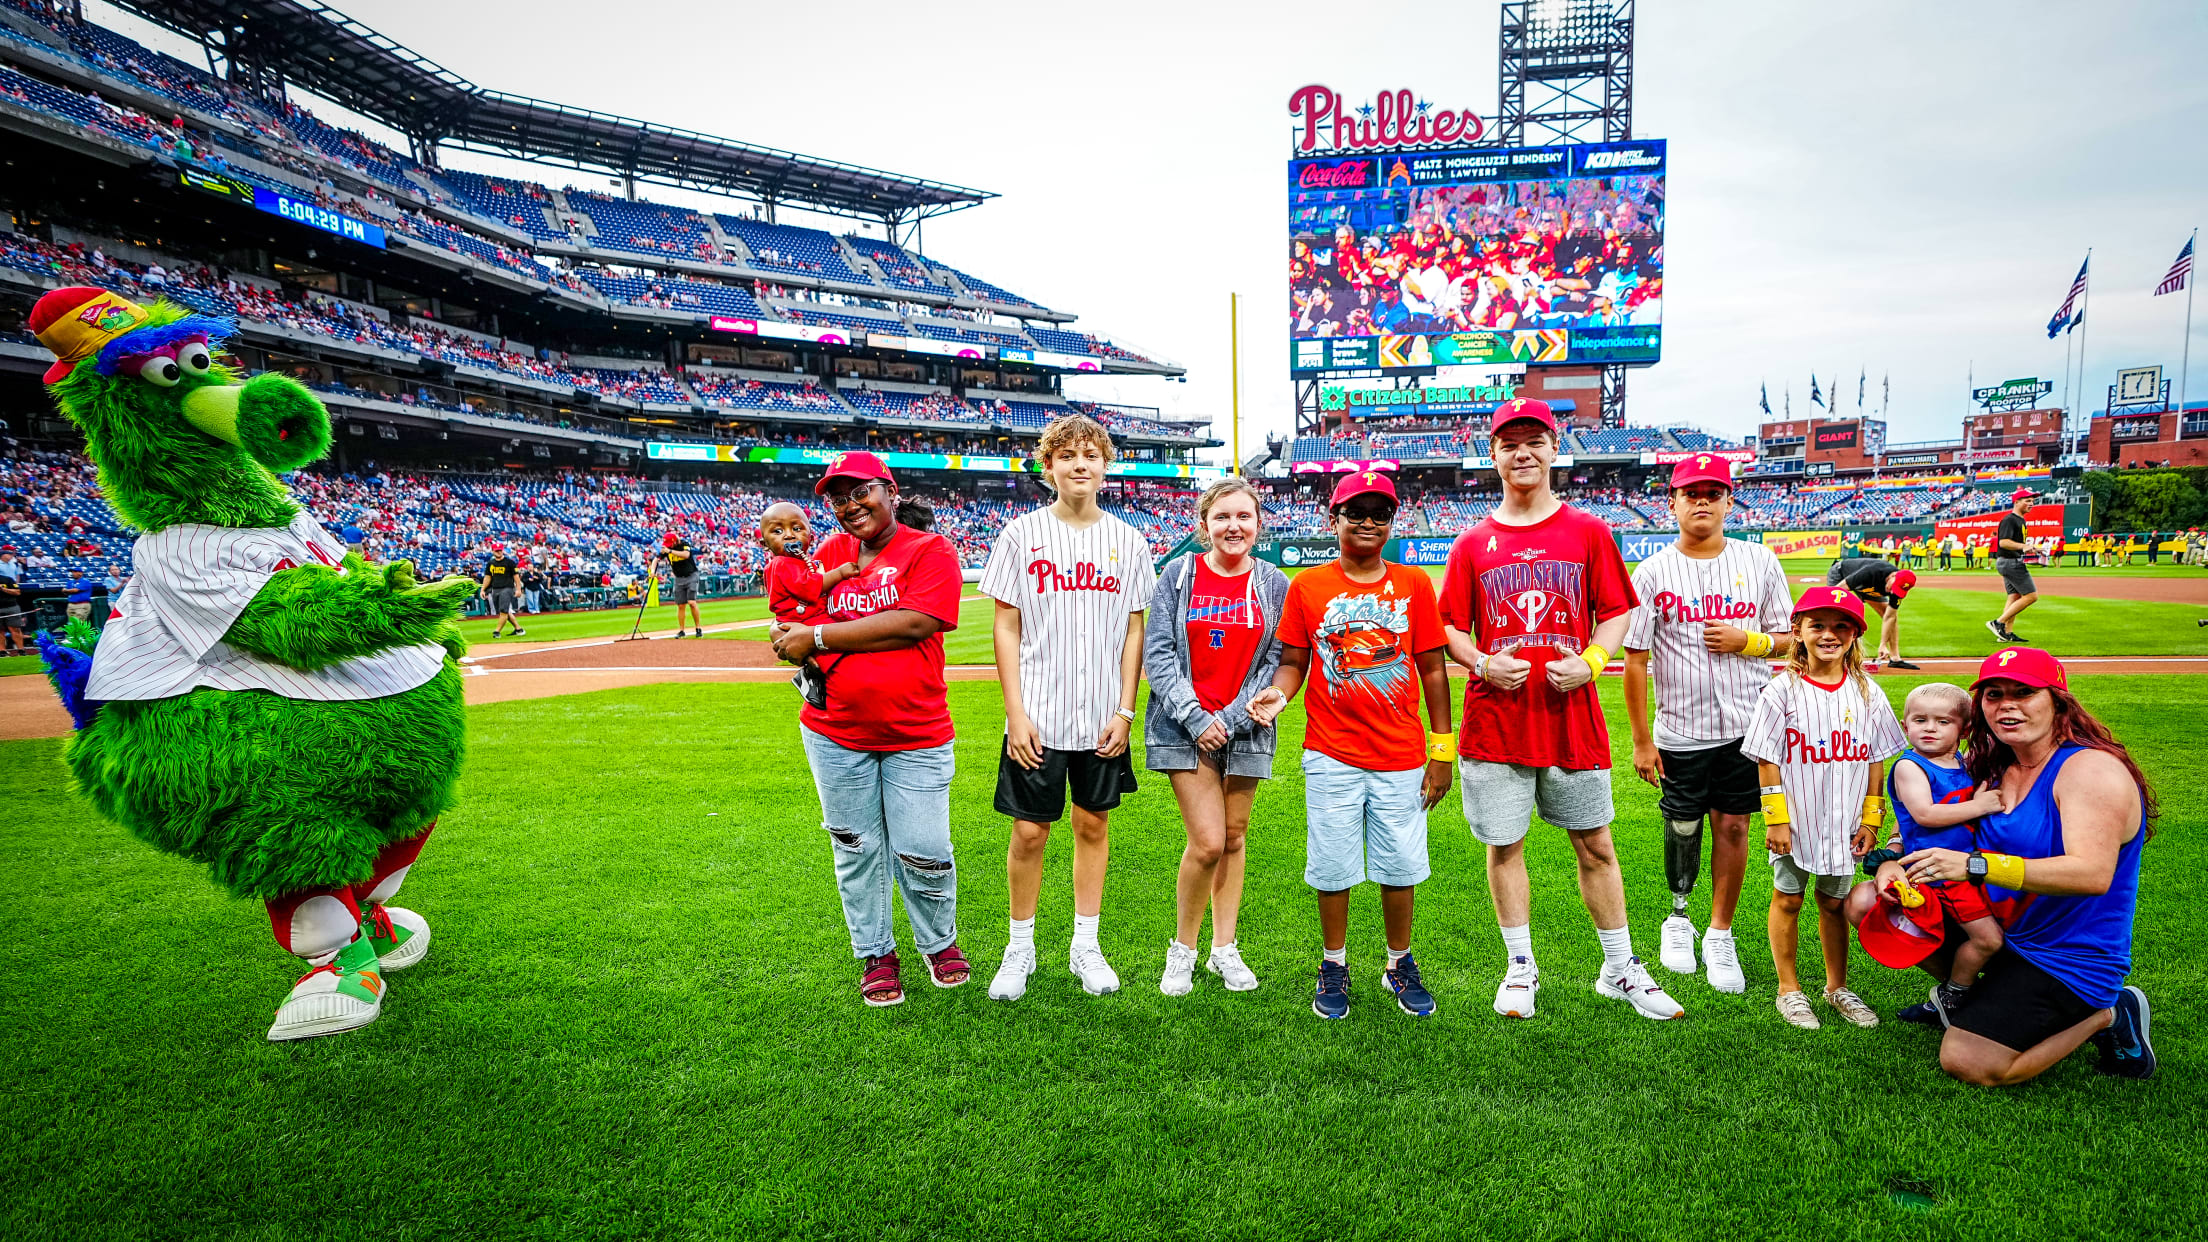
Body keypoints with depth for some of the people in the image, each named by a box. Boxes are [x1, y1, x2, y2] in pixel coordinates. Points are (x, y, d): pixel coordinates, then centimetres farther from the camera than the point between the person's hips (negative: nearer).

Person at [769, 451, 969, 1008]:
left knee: (923, 852, 1)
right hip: (835, 732, 4)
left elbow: (912, 625, -20)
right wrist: (790, 637, -11)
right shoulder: (831, 552, 9)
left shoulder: (930, 551, -7)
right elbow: (797, 619, 14)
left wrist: (818, 637, -17)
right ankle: (875, 953, 31)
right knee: (856, 849, 12)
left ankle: (939, 942, 29)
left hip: (916, 736, -4)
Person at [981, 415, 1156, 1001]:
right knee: (1029, 831, 3)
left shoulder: (1127, 540, 5)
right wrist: (1016, 713, -8)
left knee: (1094, 824, 11)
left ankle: (1086, 945, 26)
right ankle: (1021, 948, 22)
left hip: (1103, 717, 2)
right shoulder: (1021, 534, -1)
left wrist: (1125, 711, -1)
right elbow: (1006, 629, -2)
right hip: (1037, 716, -2)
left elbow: (1134, 630, 6)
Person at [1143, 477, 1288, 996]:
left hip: (1244, 729, 2)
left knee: (1233, 838, 11)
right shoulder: (1179, 575, -1)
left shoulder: (1274, 585, 4)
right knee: (1208, 841, -8)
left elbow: (1277, 662, 1)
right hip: (1185, 728, -2)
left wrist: (1232, 719, -9)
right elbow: (1158, 653, -5)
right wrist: (1195, 718, -13)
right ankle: (1182, 948, 13)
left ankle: (1224, 949, 26)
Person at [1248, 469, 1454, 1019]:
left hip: (1401, 757, 1)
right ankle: (1334, 966, 27)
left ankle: (1400, 965, 30)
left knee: (1400, 869, 7)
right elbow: (1294, 660, 7)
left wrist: (1442, 750, 3)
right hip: (1332, 755, 0)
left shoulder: (1414, 584, 3)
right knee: (1333, 869, 6)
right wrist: (1278, 691, -16)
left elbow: (1432, 668, 5)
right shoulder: (1308, 586, 2)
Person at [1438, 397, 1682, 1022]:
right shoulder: (1472, 543, 5)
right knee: (1504, 846, 8)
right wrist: (1482, 663, -11)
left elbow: (1616, 612, 8)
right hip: (1495, 720, 0)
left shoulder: (1588, 531, 6)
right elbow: (1450, 628, 7)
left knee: (1595, 846, 9)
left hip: (1572, 716, 0)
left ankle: (1621, 969, 25)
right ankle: (1520, 967, 25)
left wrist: (1590, 661, -9)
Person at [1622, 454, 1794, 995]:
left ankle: (1720, 934, 22)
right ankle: (1679, 916, 32)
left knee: (1732, 824, 7)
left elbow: (1790, 638, 9)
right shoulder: (1653, 572, -3)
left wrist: (1747, 640, -13)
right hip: (1680, 731, -1)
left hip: (1746, 725, 1)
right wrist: (1641, 740, -5)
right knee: (1683, 828, 8)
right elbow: (1635, 659, -4)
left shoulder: (1760, 561, 4)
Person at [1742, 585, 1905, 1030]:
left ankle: (1837, 986, 32)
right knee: (1788, 899, 9)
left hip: (1843, 823, 3)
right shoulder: (1783, 691, -10)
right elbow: (1768, 760, -8)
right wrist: (1776, 819, -10)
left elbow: (1875, 760, 5)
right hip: (1796, 821, -3)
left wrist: (1870, 820, 4)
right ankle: (1789, 990, 22)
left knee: (1834, 902, 15)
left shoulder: (1867, 692, 0)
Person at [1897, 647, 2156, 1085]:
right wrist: (1905, 852, -6)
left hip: (2070, 959, -7)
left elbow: (2092, 873, -32)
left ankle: (2104, 1015, 5)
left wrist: (1973, 865, -39)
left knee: (1968, 1063, -16)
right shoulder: (1998, 772, 5)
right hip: (2001, 933, 8)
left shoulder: (2093, 769, -19)